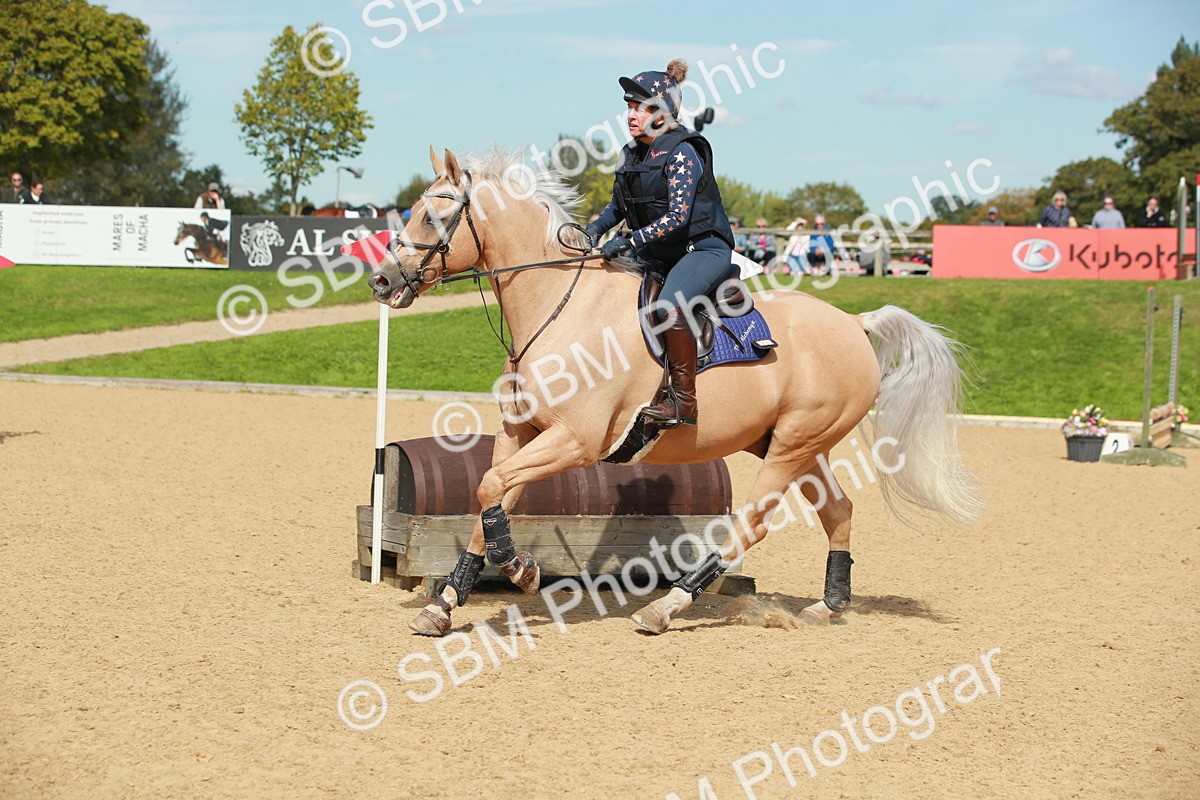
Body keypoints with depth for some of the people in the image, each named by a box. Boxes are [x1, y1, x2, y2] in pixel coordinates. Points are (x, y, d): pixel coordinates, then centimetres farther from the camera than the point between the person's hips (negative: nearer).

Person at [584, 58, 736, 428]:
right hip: (658, 252, 9)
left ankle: (684, 400, -29)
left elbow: (678, 216, -24)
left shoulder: (682, 153, -16)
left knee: (670, 304, -35)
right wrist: (596, 227, 1)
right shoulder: (631, 154, 7)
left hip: (704, 248, -9)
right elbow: (619, 204, 21)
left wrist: (630, 241, -28)